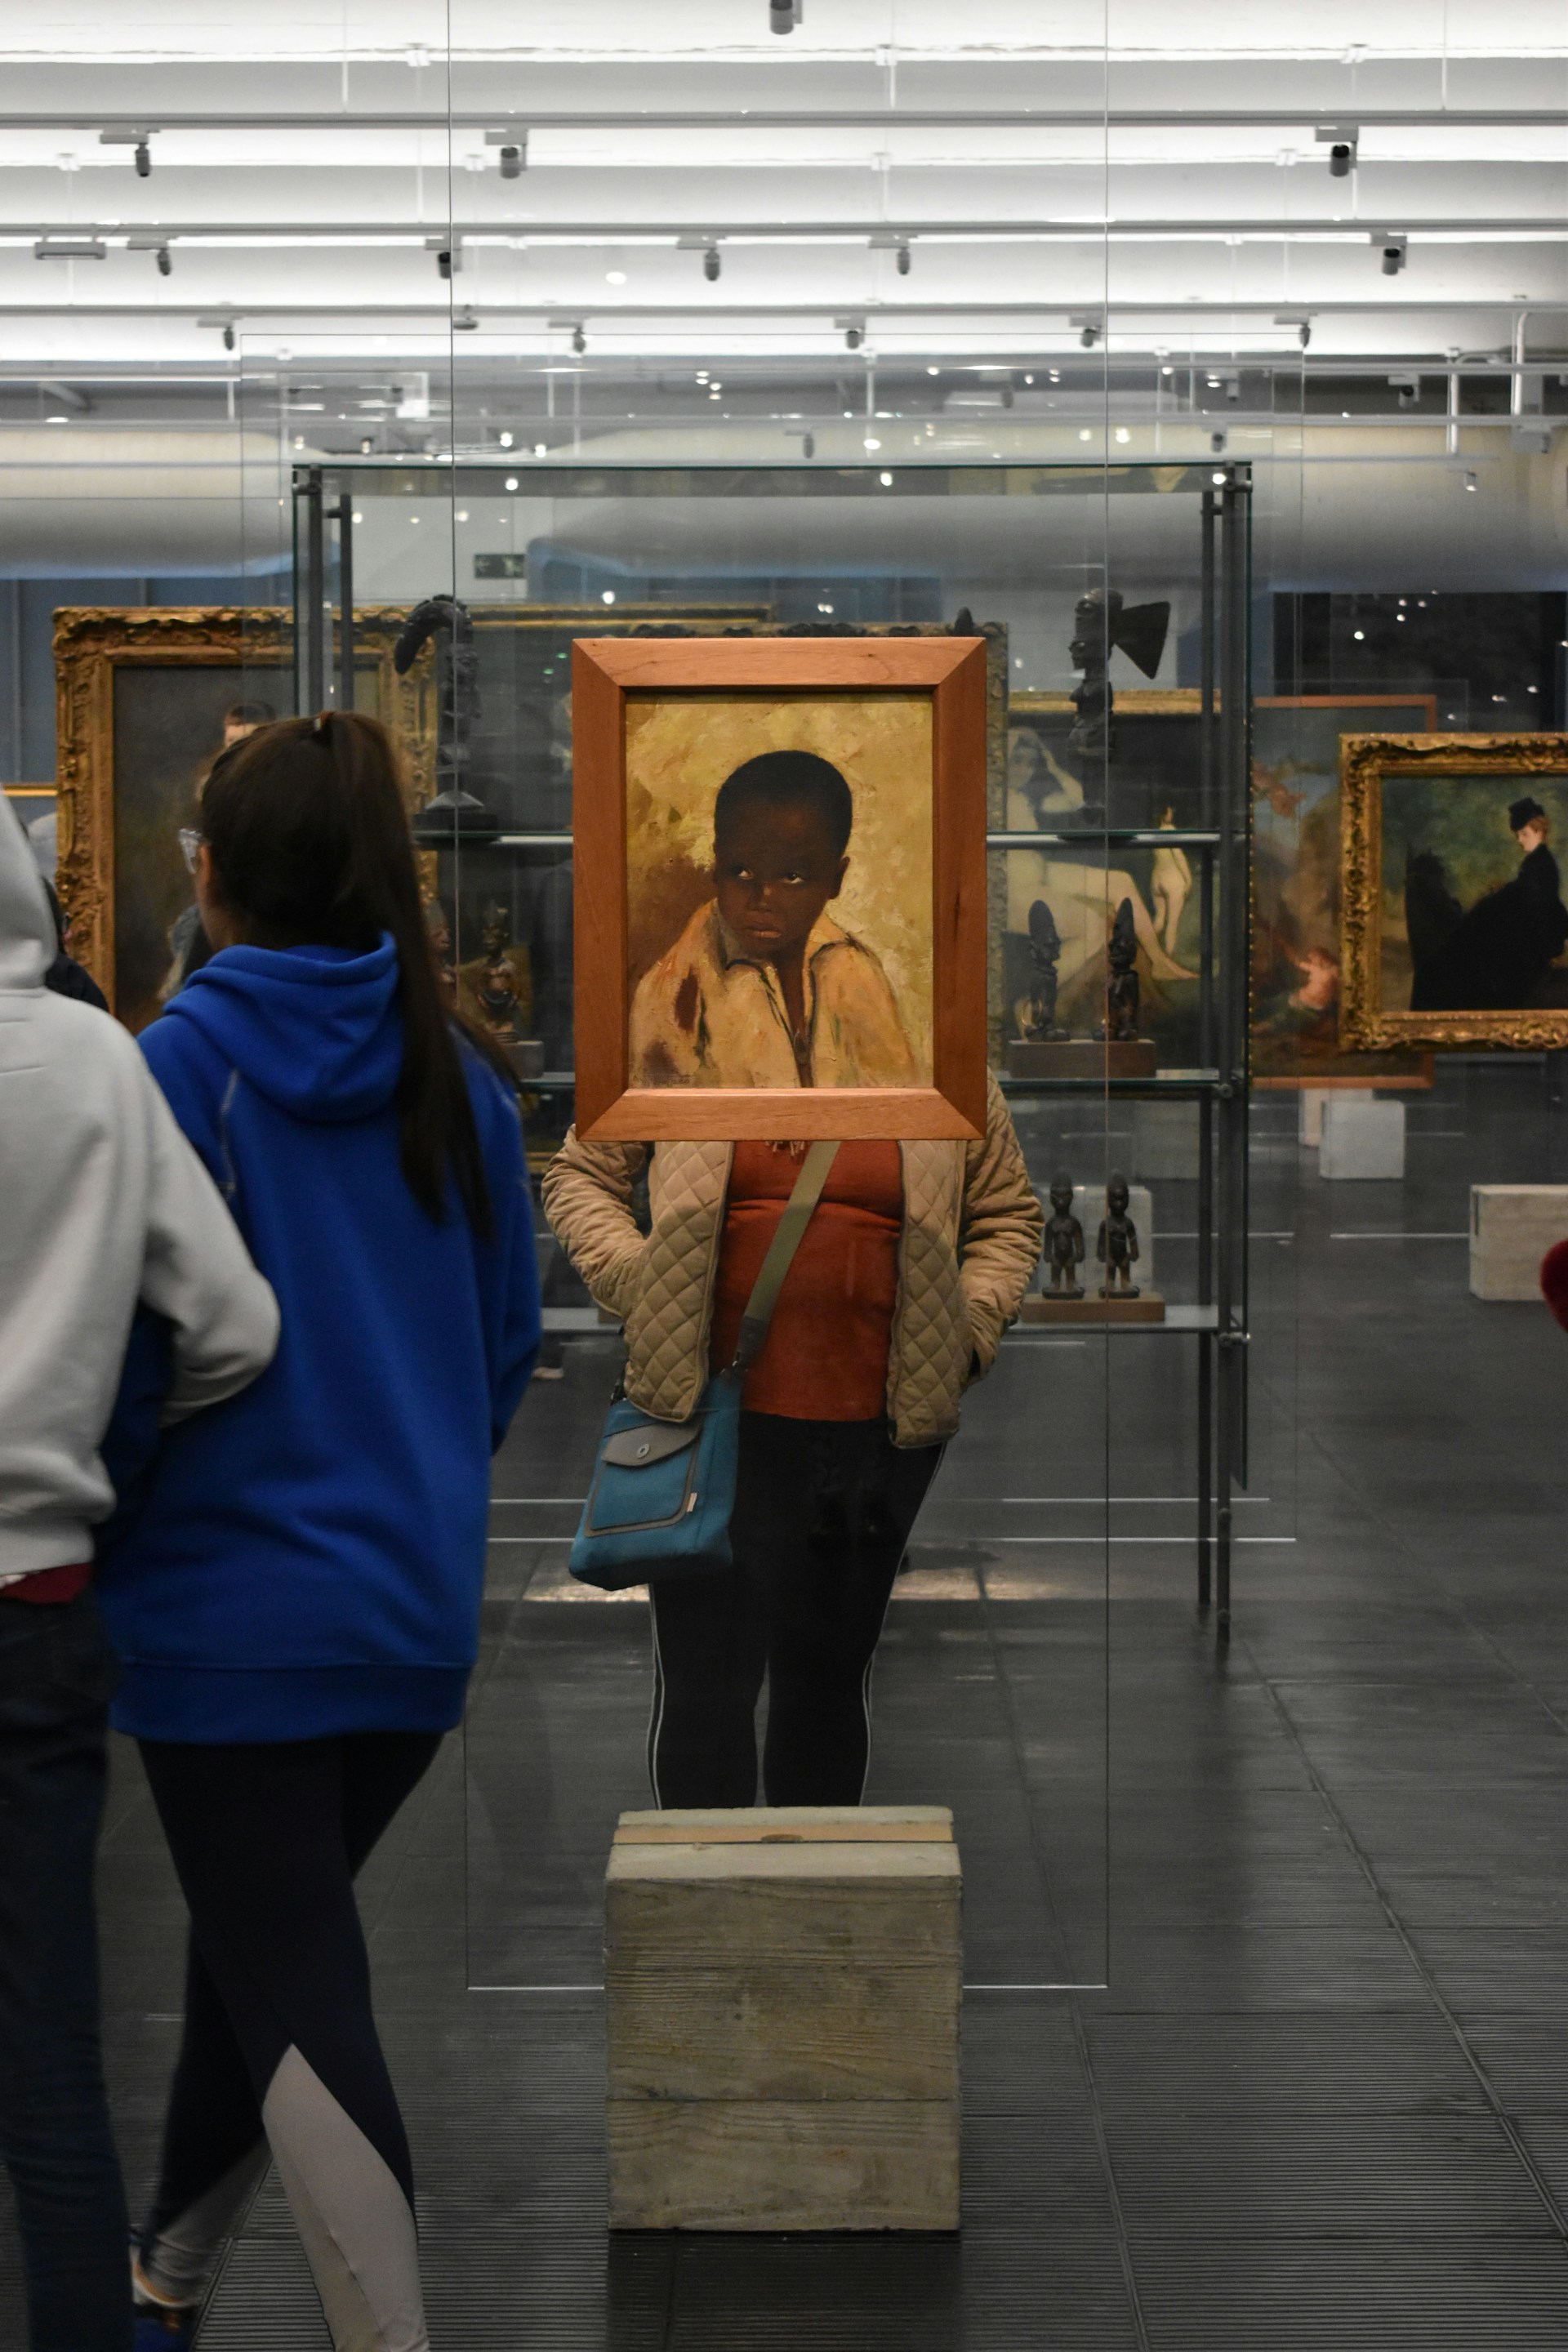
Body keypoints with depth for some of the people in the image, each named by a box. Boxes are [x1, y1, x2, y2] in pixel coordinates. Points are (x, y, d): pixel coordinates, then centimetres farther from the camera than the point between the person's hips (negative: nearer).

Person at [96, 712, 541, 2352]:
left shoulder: (176, 1066, -12)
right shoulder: (455, 1081, 3)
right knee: (261, 1942, 22)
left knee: (292, 1990, -1)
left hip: (231, 1600, -6)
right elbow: (508, 1345, 11)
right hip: (415, 1606, 6)